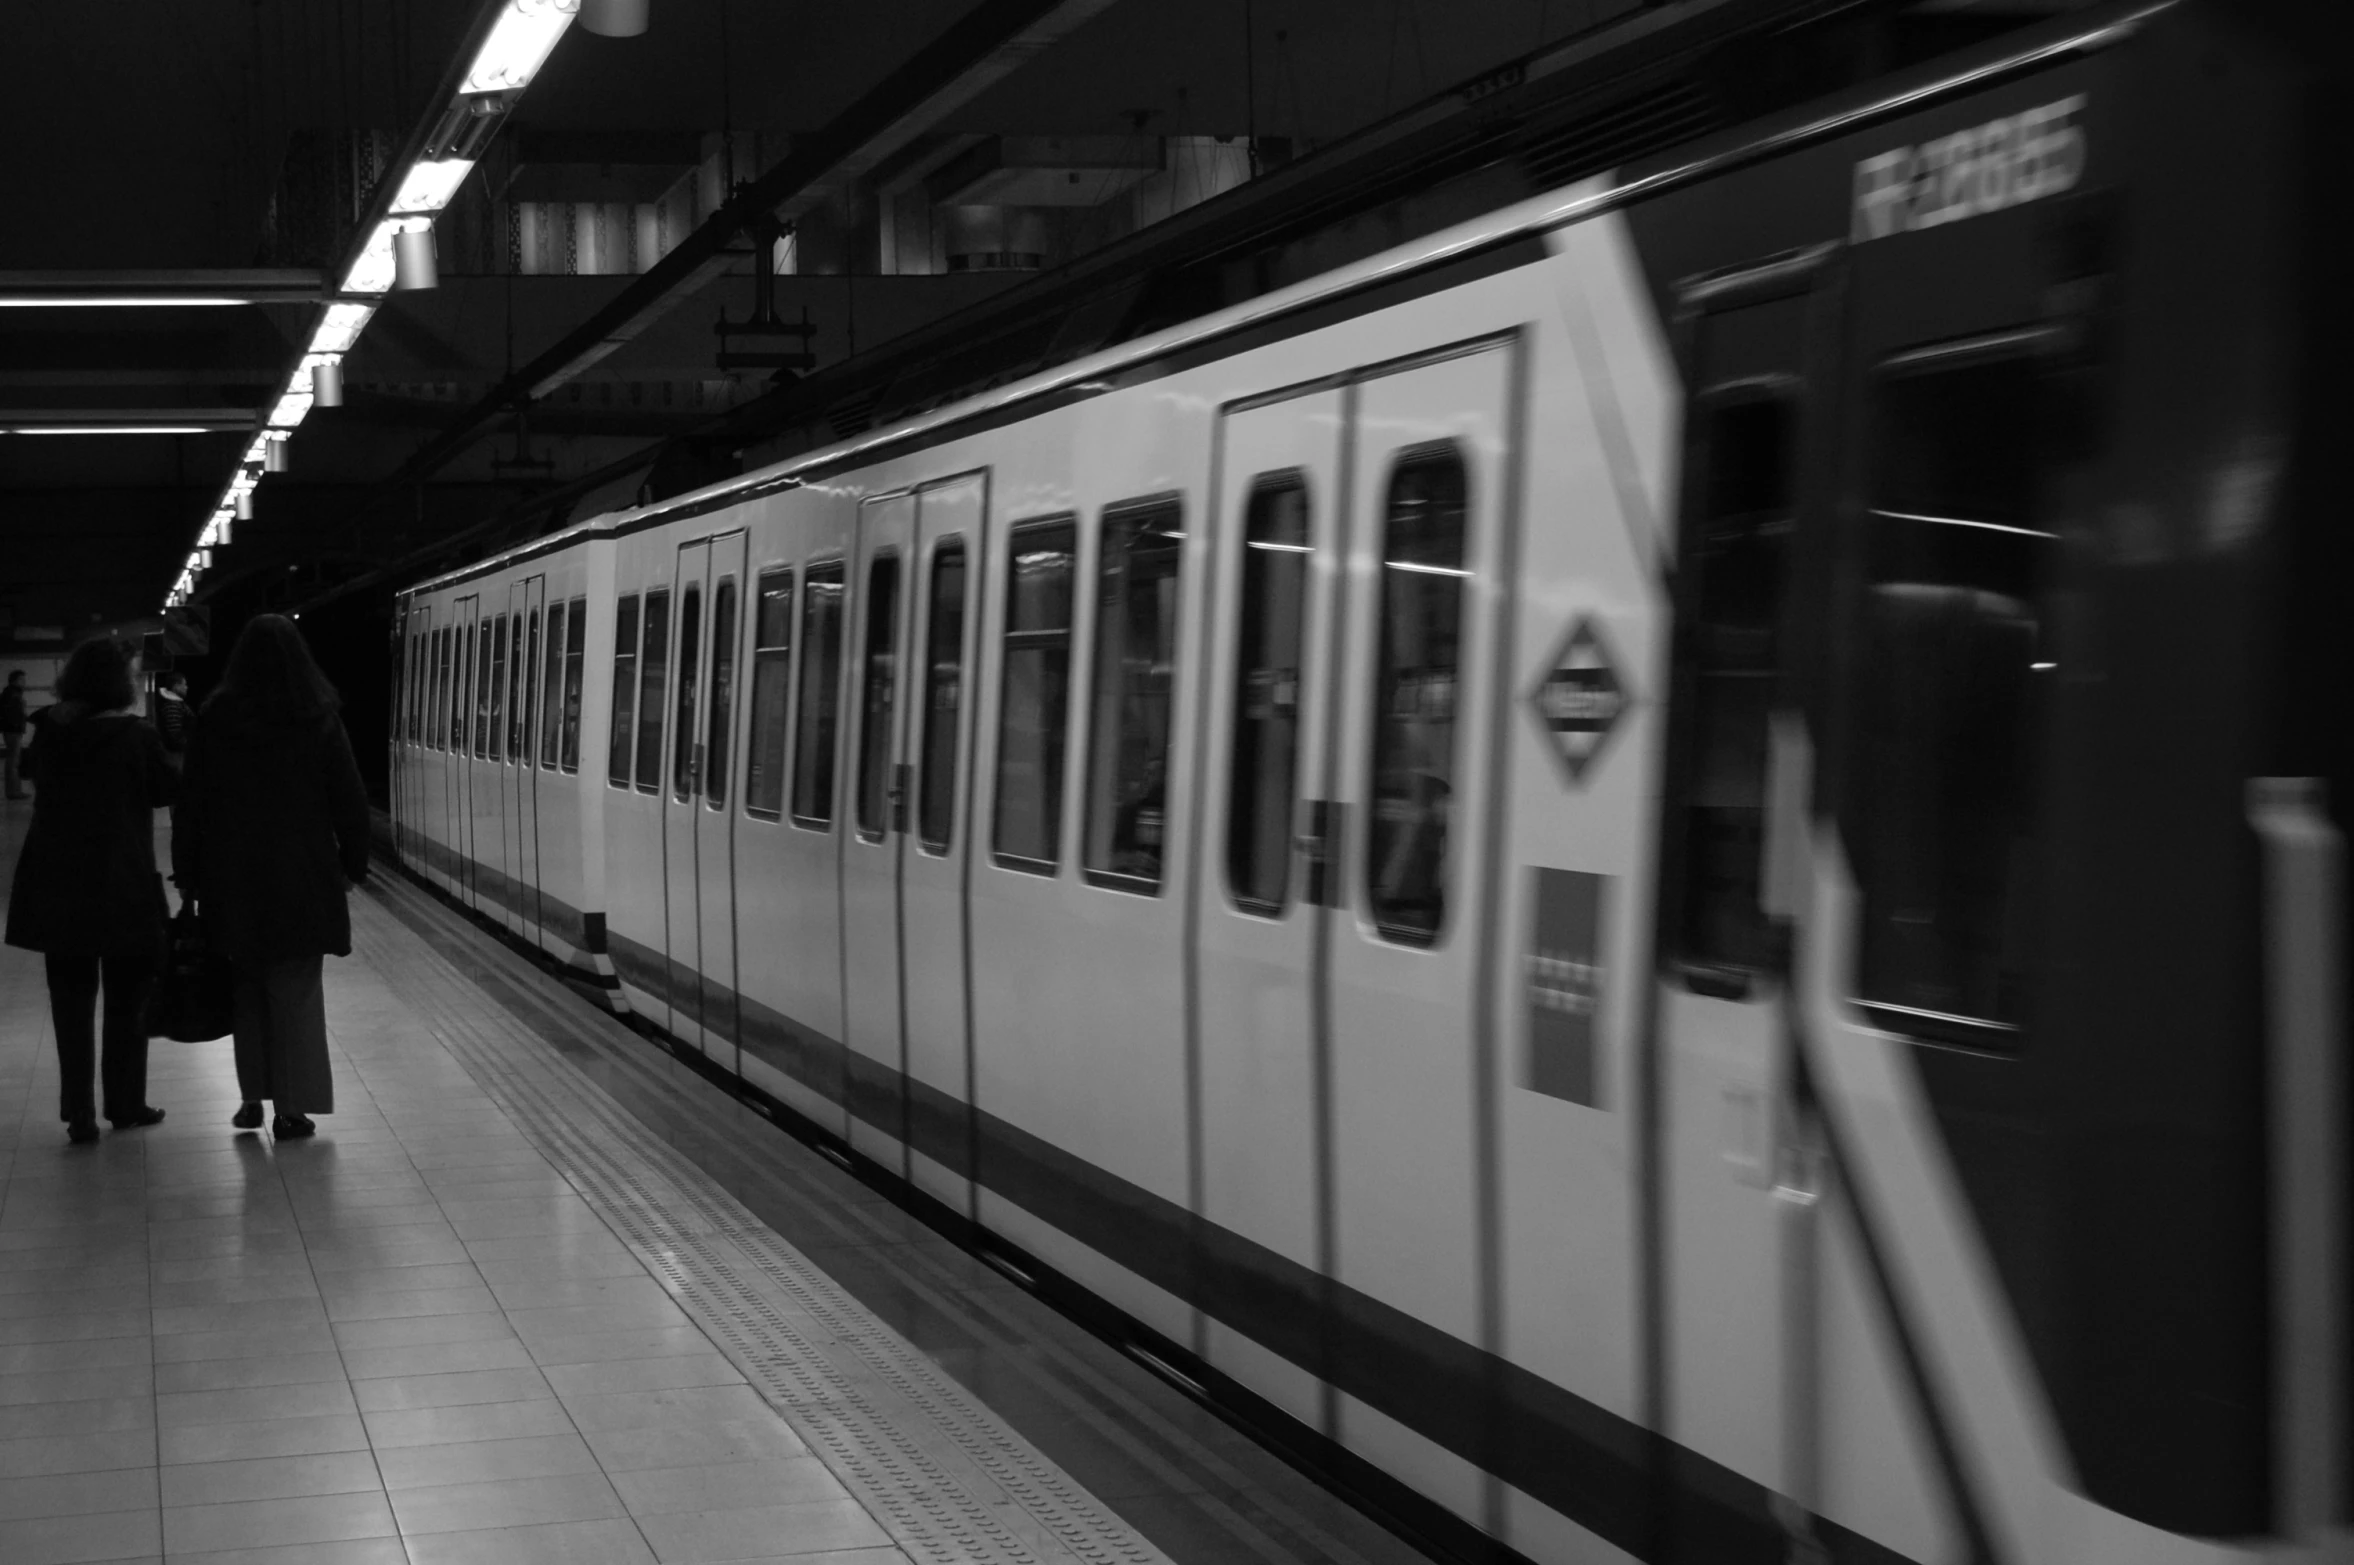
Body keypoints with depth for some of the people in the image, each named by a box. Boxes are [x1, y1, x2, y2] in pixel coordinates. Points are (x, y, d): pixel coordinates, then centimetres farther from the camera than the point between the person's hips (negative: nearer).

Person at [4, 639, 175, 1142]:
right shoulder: (135, 737, -13)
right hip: (123, 888, -3)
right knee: (126, 1001, 12)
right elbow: (164, 791, -2)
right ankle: (125, 1104, 17)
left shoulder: (49, 733, -1)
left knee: (71, 1003, 9)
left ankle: (79, 1113, 7)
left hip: (56, 888, 3)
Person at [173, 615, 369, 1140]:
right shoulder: (318, 718, -6)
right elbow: (348, 799, -4)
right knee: (295, 989, 5)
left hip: (234, 877, 1)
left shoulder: (216, 718, -4)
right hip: (303, 875, -1)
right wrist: (352, 862, 7)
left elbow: (191, 802, -1)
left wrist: (188, 874, 6)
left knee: (248, 983, 16)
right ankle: (290, 1109, 4)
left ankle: (252, 1098, 16)